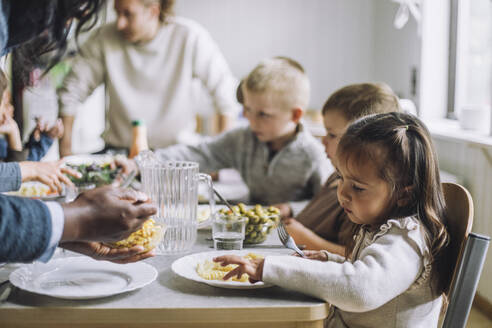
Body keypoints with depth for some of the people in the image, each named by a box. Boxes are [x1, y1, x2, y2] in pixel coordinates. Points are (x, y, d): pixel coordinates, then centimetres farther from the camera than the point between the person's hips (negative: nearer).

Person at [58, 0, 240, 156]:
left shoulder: (189, 37, -10)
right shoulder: (105, 38, -5)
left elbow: (225, 95, -3)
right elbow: (72, 90, 3)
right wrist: (65, 154, 0)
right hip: (118, 151, 2)